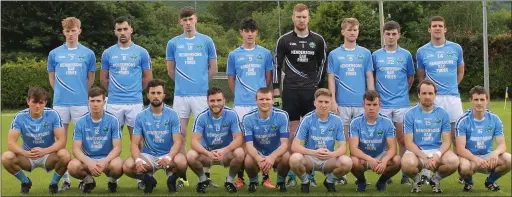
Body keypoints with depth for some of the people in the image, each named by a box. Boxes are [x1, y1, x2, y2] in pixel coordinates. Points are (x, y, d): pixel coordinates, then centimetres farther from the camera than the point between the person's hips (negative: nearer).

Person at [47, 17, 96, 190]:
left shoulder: (88, 53, 2)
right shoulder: (54, 54, 4)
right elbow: (52, 78, 14)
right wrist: (61, 92, 13)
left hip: (81, 102, -1)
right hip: (60, 102, 1)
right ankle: (65, 178, 10)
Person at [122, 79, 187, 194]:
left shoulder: (172, 115, -6)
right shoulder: (141, 117, -2)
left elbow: (178, 141, -12)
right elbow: (134, 144, -4)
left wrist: (169, 157, -33)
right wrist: (138, 159, -27)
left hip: (168, 155, -1)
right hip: (148, 155, 1)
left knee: (181, 163, -35)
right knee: (127, 166, -28)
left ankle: (172, 179, 1)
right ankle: (148, 179, 4)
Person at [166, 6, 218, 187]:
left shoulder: (206, 41, 3)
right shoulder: (173, 43, 6)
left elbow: (213, 69, 9)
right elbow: (171, 71, 14)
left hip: (201, 94, -1)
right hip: (180, 95, 1)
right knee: (180, 135, 3)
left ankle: (206, 176, 4)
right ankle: (182, 176, 9)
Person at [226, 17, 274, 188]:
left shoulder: (265, 54, 5)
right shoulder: (234, 55, 5)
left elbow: (268, 78, 12)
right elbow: (231, 80, 12)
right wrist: (240, 94, 11)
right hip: (241, 104, 0)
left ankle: (265, 177, 5)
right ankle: (240, 177, 11)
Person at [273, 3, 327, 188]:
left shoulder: (318, 40, 4)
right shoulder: (284, 40, 2)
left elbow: (322, 65, 10)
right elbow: (277, 65, 5)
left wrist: (320, 88, 5)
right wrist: (276, 90, 0)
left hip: (311, 91, 1)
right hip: (290, 90, -1)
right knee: (292, 132, 0)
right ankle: (291, 175, 5)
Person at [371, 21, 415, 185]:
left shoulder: (406, 55, 4)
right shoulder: (376, 55, 5)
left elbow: (411, 78, 14)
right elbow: (371, 78, 12)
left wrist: (402, 91, 11)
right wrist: (375, 95, 6)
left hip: (402, 103, 0)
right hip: (382, 104, 0)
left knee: (402, 139, 2)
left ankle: (405, 174, 7)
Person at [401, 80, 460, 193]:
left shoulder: (443, 114, 3)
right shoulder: (410, 114, -2)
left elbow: (447, 141, 1)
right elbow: (409, 143, -6)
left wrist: (437, 155, -20)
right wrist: (424, 157, -22)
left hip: (437, 151, 2)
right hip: (416, 151, -2)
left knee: (454, 161, -31)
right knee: (407, 163, -38)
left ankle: (436, 179, 4)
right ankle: (417, 180, 1)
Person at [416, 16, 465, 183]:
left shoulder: (456, 48, 6)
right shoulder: (422, 51, 4)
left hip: (452, 97, 1)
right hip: (431, 98, -1)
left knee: (457, 136, 2)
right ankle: (426, 173, 5)